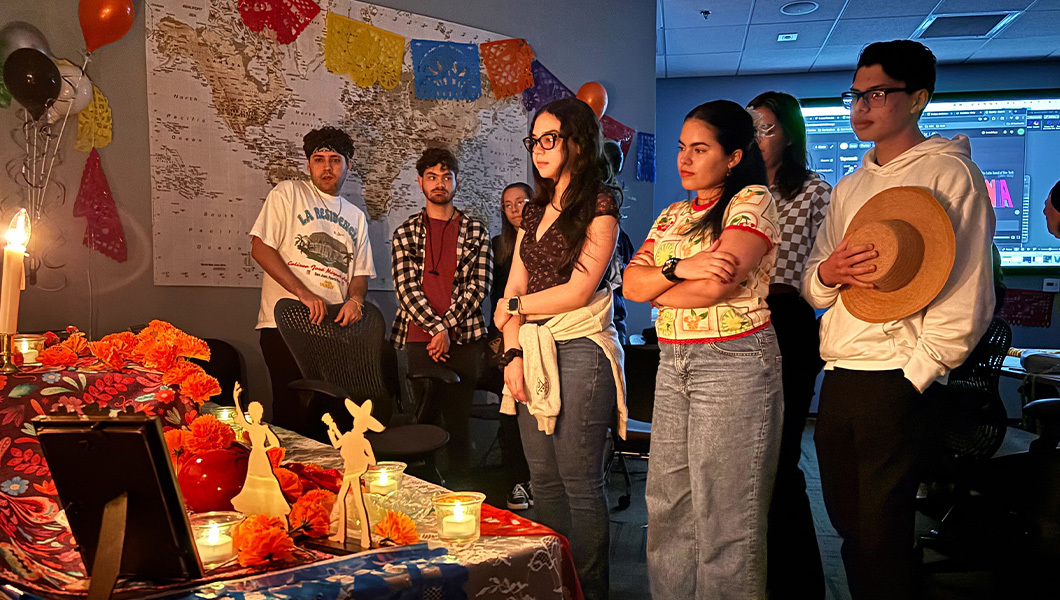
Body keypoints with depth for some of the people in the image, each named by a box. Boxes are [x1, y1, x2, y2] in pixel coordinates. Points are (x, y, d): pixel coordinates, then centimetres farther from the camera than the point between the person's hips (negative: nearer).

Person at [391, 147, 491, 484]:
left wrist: (448, 325, -10)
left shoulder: (476, 232, 10)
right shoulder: (405, 234, 10)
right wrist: (436, 328, -12)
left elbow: (478, 285, 1)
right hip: (421, 338, 0)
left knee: (459, 419, 4)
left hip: (465, 338, 0)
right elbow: (407, 288, 0)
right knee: (424, 417, 0)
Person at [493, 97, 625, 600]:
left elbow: (578, 290, -11)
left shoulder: (599, 204, -5)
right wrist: (513, 351, -1)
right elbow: (514, 288, 11)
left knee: (579, 482, -2)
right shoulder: (534, 211, 17)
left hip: (579, 350, -7)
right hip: (531, 352, 7)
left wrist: (515, 307, 0)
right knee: (542, 479, 12)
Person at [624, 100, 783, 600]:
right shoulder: (672, 215, 16)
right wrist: (678, 268, -14)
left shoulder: (753, 202, -5)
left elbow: (715, 286, -18)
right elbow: (631, 282, 6)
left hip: (734, 361, -7)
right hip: (672, 362, 7)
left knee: (723, 516, -1)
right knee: (667, 504, 11)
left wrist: (656, 291, -1)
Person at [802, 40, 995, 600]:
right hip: (838, 380, 7)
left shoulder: (949, 173, -5)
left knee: (881, 540, 0)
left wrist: (914, 377, -16)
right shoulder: (849, 187, 18)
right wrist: (827, 272, -7)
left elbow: (966, 293, -12)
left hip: (898, 385, -7)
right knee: (849, 528, 15)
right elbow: (811, 287, 16)